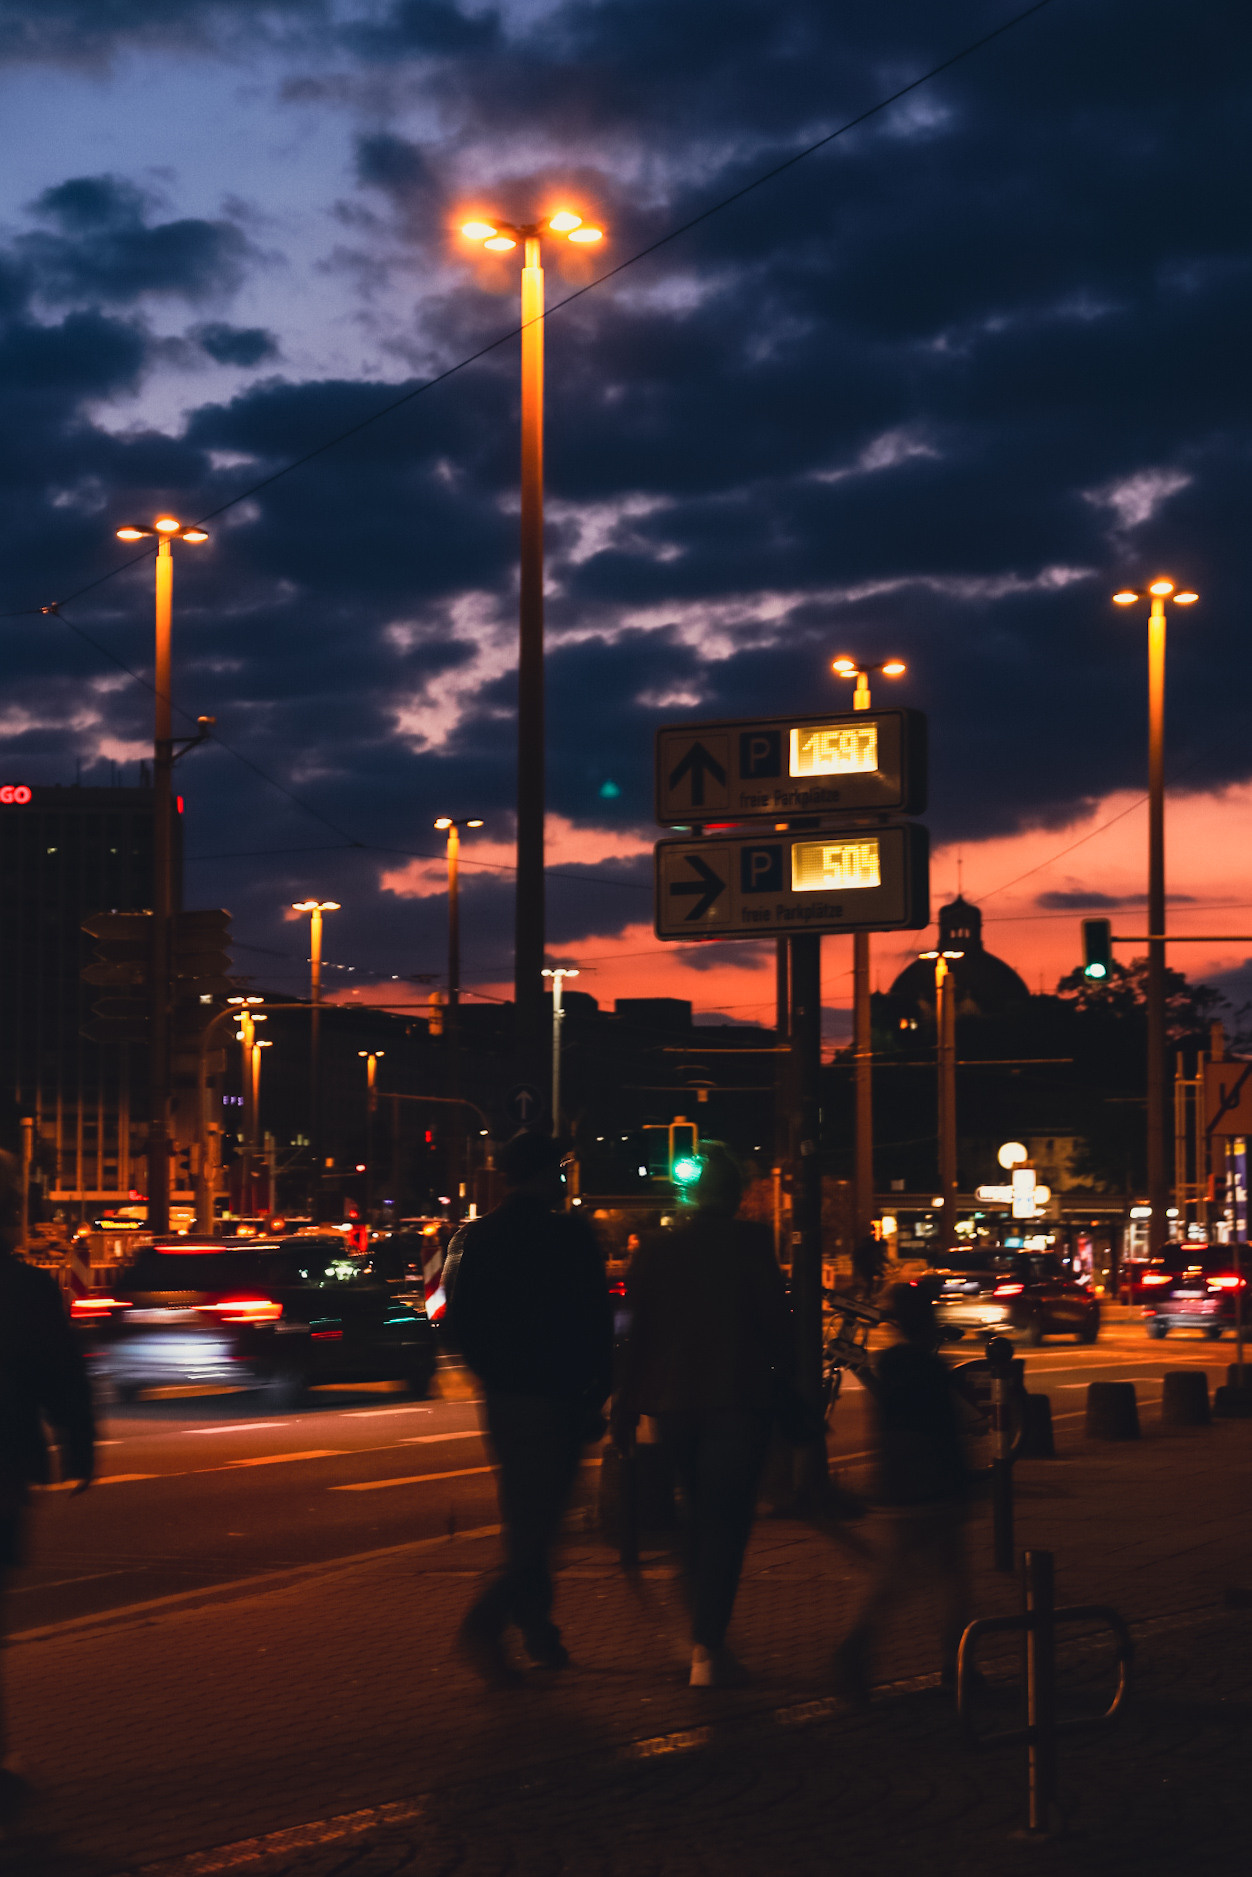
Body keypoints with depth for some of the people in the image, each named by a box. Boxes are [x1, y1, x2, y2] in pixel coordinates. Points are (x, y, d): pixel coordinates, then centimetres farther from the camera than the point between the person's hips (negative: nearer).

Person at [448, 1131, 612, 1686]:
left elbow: (459, 1322, 9)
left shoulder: (479, 1237, 6)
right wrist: (598, 1391, 1)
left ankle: (537, 1633, 22)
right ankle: (486, 1624, -21)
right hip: (556, 1400, -6)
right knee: (540, 1521, -5)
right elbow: (595, 1324, -10)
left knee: (523, 1520, 18)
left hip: (502, 1397, 6)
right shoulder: (570, 1235, -10)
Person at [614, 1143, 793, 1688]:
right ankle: (707, 1648, -13)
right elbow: (775, 1321, -7)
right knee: (725, 1522, -3)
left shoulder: (655, 1248, 5)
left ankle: (704, 1640, 25)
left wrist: (626, 1408, 12)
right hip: (737, 1398, -4)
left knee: (697, 1519, 19)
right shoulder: (749, 1243, -7)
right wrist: (787, 1387, 3)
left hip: (672, 1402, 5)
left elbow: (637, 1332, 7)